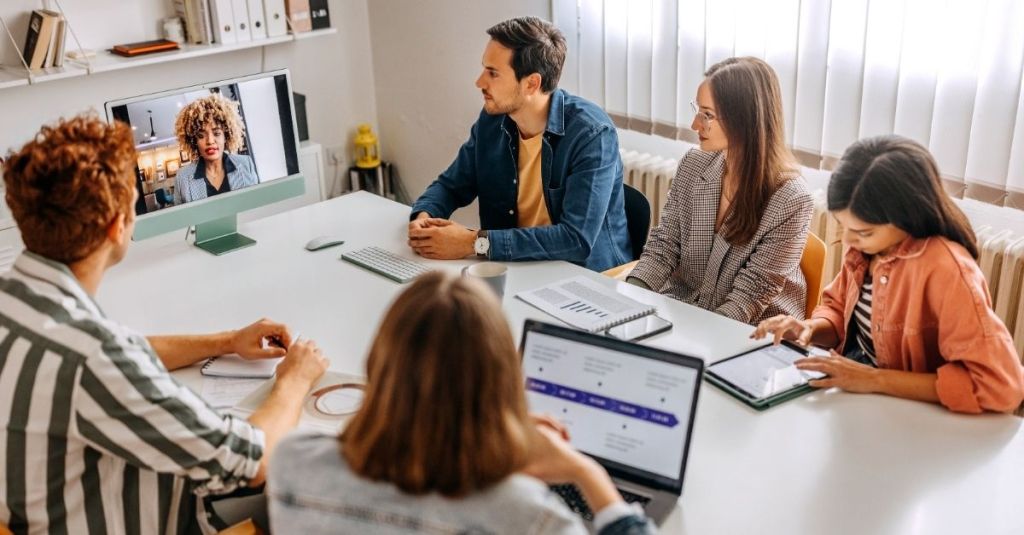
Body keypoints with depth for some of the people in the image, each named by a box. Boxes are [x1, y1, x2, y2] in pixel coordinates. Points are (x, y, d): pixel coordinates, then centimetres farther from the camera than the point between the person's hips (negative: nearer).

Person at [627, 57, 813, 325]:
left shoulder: (790, 200, -17)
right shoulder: (692, 166, -1)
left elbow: (750, 296, -17)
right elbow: (664, 243, 3)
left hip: (751, 333, -5)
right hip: (680, 305, 5)